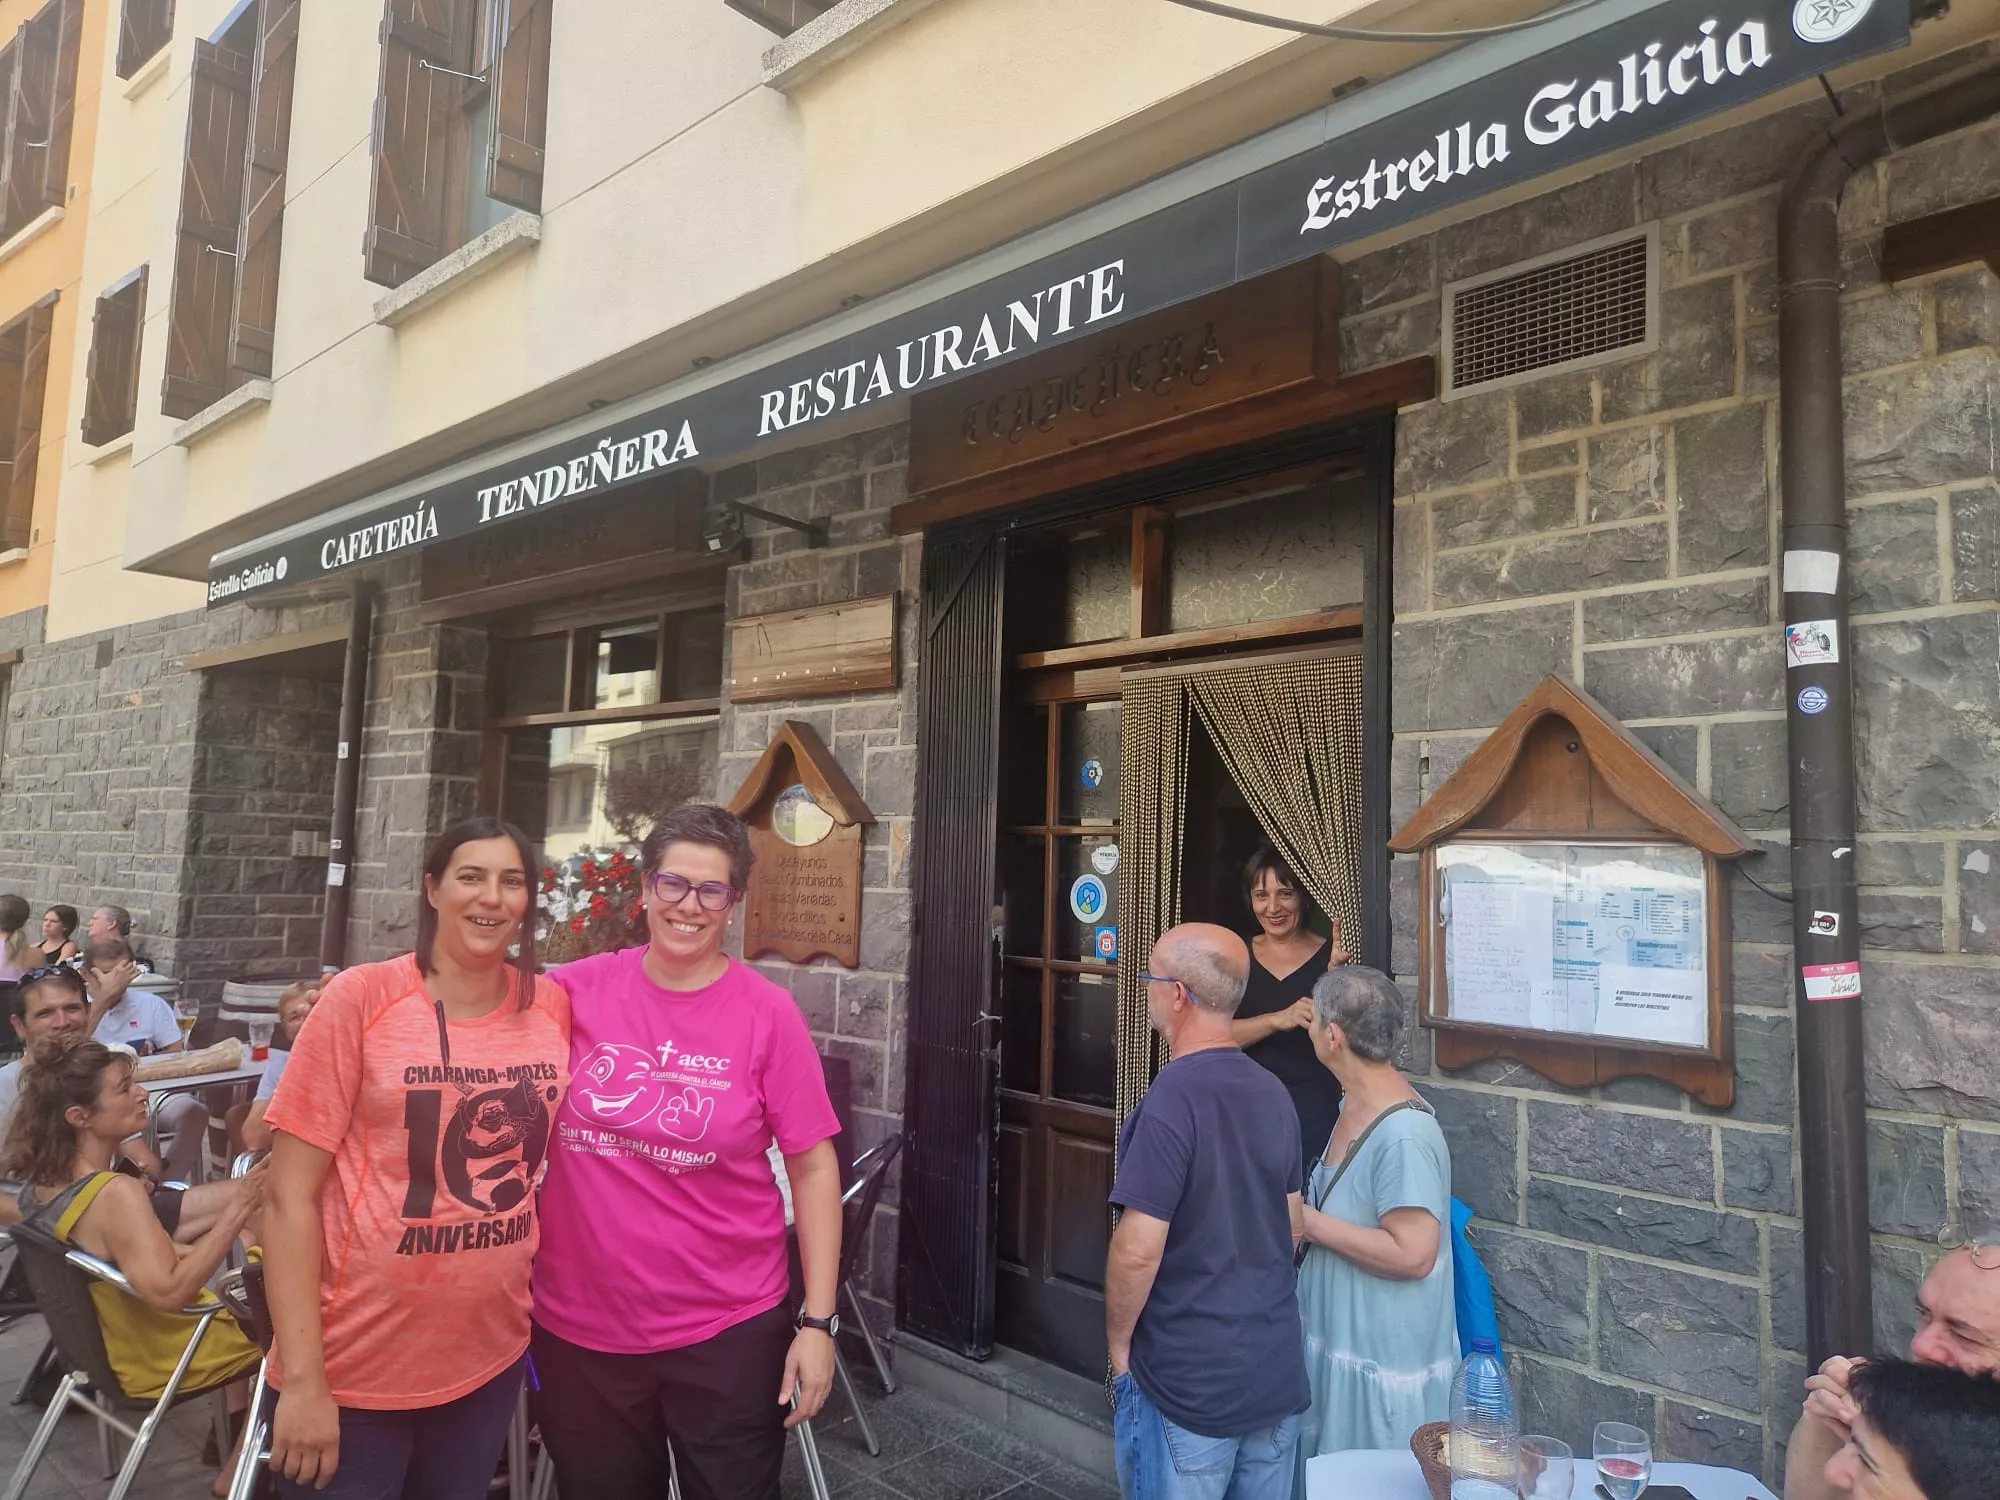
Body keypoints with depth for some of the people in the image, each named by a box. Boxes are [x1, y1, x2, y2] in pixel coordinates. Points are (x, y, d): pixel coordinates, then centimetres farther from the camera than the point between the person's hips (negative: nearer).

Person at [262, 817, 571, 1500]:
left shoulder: (553, 1007, -3)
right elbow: (291, 1194, -12)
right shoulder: (362, 996, -13)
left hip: (491, 1357, 4)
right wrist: (303, 1378, -15)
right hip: (353, 1368, -3)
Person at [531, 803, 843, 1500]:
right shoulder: (576, 991, -6)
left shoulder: (768, 1013, -11)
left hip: (727, 1330, -2)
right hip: (579, 1326, 2)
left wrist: (818, 1320, -9)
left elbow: (814, 1168, -7)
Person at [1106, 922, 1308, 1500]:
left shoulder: (1172, 1100, -22)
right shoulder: (1274, 1093, 1)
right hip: (1278, 1373, 7)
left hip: (1186, 1386, -6)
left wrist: (1118, 1346, -7)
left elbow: (1137, 1252, -22)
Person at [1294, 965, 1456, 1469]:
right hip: (1336, 1337, 9)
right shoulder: (1355, 1105, 4)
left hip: (1381, 1357, -9)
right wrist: (1300, 1212, 3)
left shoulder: (1405, 1134, -26)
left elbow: (1412, 1254, -30)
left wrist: (1310, 1223, -23)